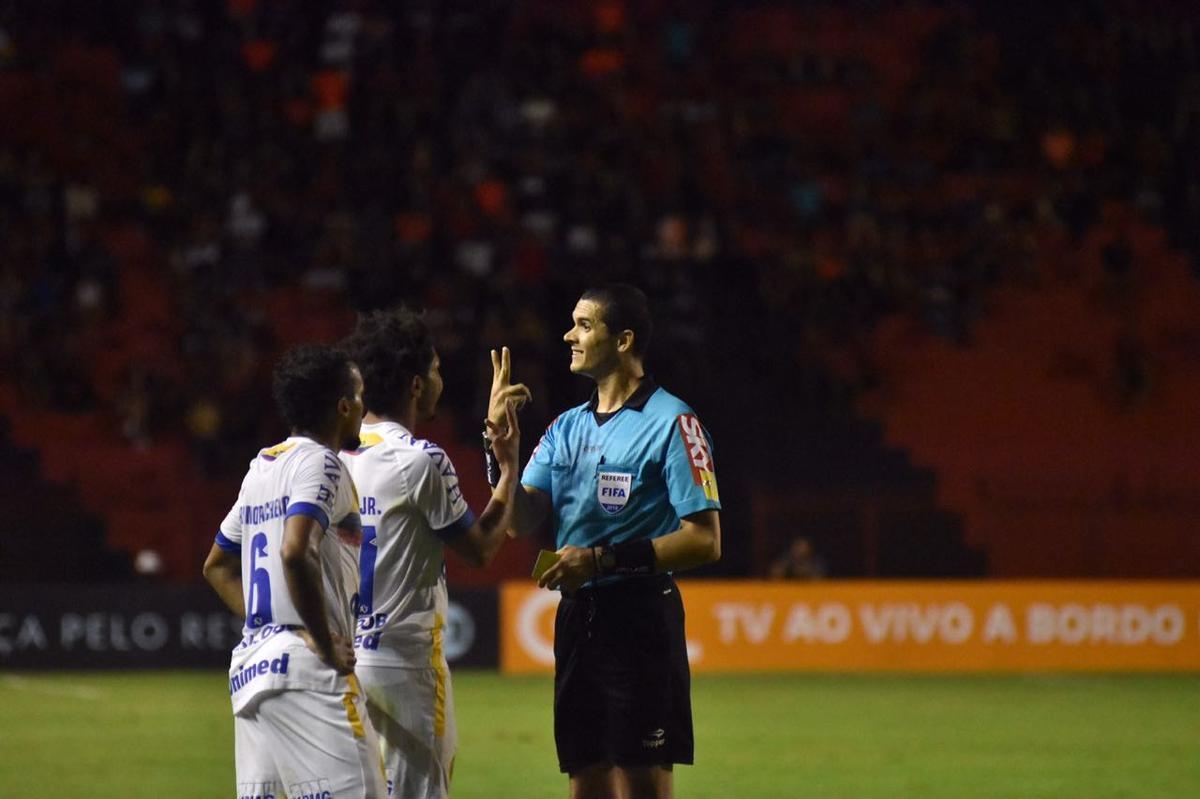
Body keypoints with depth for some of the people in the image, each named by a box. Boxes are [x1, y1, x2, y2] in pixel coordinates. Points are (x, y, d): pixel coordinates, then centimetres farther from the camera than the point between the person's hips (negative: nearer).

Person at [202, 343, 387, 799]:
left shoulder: (261, 468, 20)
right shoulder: (317, 462, -7)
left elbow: (217, 566, 29)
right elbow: (295, 553, -22)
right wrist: (328, 645, -15)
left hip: (250, 665, 9)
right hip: (305, 671, -9)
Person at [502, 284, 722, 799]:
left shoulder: (670, 422, -7)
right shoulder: (566, 428, 16)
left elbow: (704, 540, -12)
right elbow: (519, 521, 9)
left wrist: (601, 559, -16)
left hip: (639, 618, -7)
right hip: (576, 617, 7)